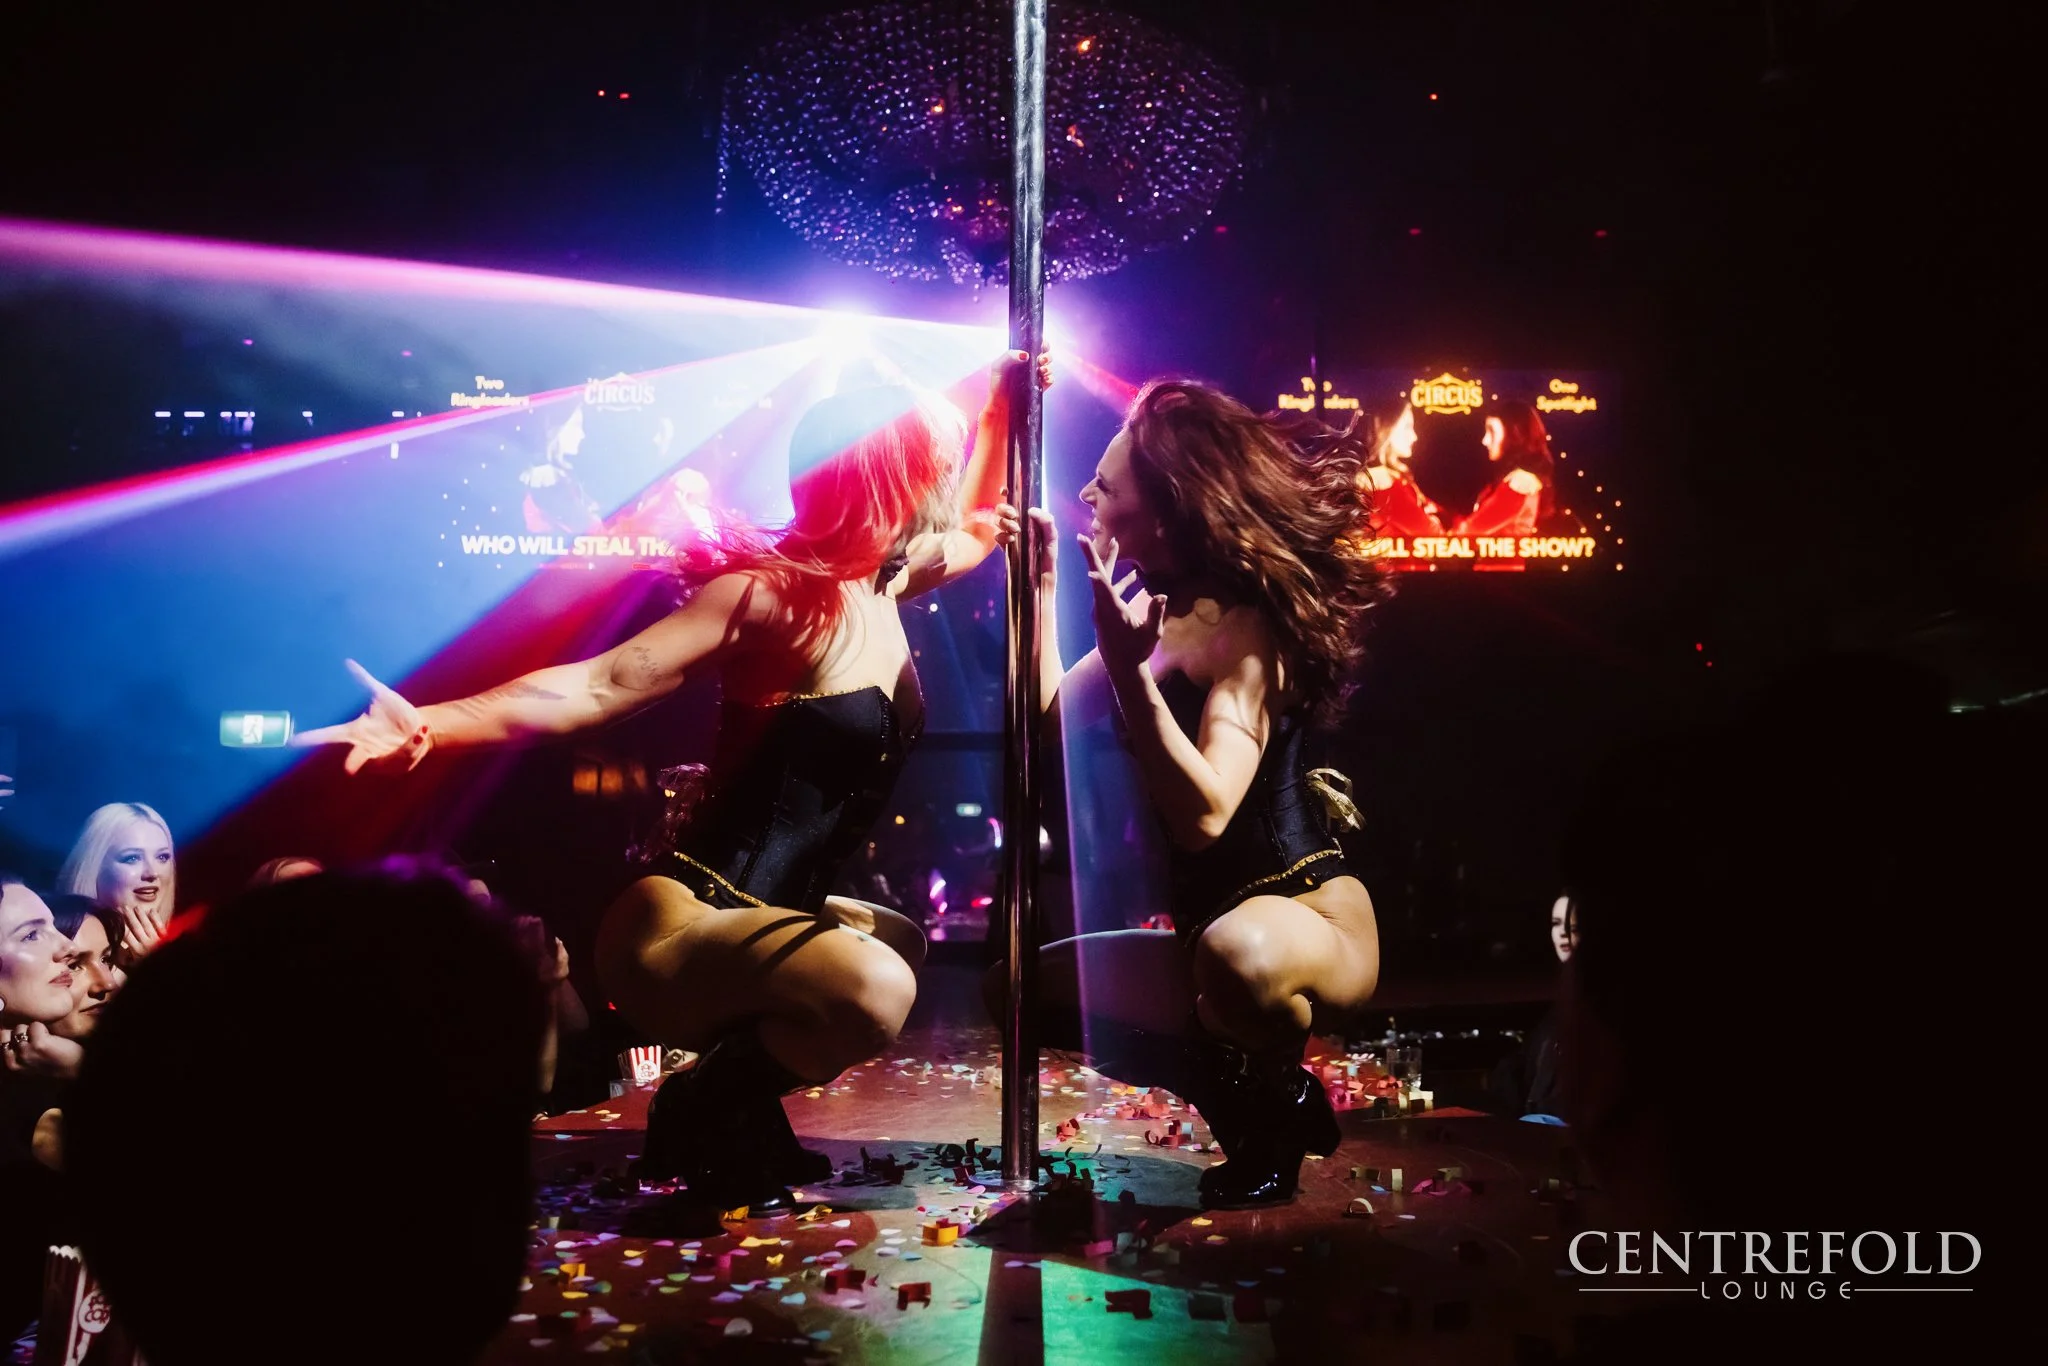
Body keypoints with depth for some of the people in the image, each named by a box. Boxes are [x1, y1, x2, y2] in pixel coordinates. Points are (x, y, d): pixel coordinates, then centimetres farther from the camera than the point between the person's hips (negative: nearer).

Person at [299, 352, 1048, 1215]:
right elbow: (601, 686, -21)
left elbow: (975, 531, 30)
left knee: (901, 946, 32)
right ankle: (706, 1114, -5)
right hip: (680, 923, -9)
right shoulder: (768, 592, -15)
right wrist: (429, 725, -31)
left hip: (762, 917, 10)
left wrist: (1006, 400, 26)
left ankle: (740, 1112, 20)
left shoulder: (885, 580, 9)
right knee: (872, 991, -36)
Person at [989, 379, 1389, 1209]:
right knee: (1016, 988, 11)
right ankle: (1239, 1093, 10)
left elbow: (1204, 815, -31)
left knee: (1236, 954, -43)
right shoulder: (1163, 611, 3)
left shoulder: (1247, 627, -21)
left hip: (1310, 919, -8)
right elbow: (1053, 716, 14)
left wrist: (1126, 665, -34)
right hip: (1205, 927, 9)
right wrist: (1041, 582, 8)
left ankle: (1280, 1104, -7)